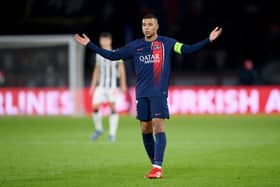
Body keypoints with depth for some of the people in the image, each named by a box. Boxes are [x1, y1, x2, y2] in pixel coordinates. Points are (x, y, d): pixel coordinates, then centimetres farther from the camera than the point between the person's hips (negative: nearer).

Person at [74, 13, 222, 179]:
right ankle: (155, 164, 19)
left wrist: (208, 40, -19)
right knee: (146, 129, 6)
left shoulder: (167, 43, 1)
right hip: (142, 94, 4)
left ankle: (158, 167, -15)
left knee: (158, 126, -13)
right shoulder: (135, 46, 10)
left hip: (159, 93, -4)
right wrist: (89, 45, 11)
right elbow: (113, 55, 13)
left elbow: (188, 49, -8)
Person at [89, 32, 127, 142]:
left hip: (112, 85, -4)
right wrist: (93, 86, 16)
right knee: (95, 106, -8)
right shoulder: (99, 55, 12)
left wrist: (123, 85, -4)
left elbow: (121, 69, -1)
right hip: (101, 85, 4)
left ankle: (112, 133, 0)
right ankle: (98, 129, 12)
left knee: (113, 107, -6)